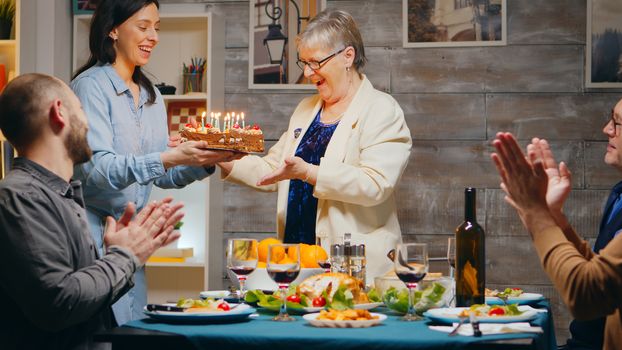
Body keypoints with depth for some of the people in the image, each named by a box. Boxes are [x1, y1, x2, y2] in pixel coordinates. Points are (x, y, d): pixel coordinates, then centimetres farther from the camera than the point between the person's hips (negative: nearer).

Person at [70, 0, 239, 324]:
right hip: (95, 231, -7)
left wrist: (205, 161, -5)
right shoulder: (90, 86, -10)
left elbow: (162, 176, 13)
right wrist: (170, 157, -28)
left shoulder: (152, 97, 14)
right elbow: (96, 169, -20)